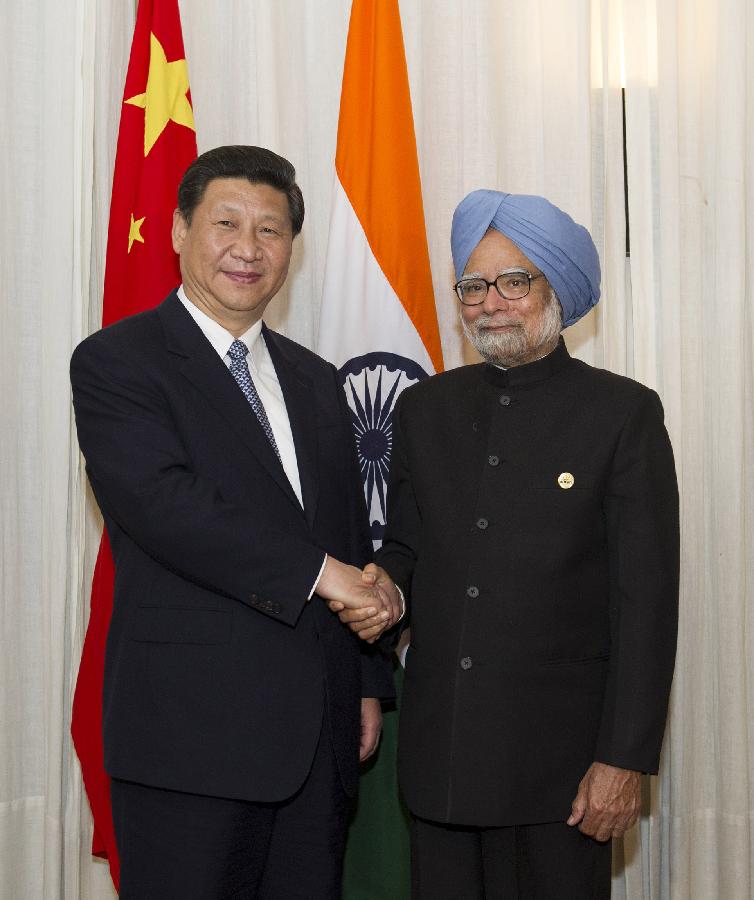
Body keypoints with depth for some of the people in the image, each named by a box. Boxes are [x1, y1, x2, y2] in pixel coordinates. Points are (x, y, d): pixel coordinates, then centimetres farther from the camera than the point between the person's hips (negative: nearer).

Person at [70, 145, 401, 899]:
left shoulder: (316, 381, 17)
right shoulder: (115, 362, -4)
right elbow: (163, 503, -19)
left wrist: (368, 683, 14)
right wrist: (317, 572, -19)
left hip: (320, 735, 6)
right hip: (191, 733, -6)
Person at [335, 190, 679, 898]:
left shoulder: (624, 413, -4)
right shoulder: (425, 408, 10)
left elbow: (646, 601, -7)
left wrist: (625, 759, -10)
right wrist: (385, 584, -6)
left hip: (559, 759, -4)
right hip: (436, 754, 4)